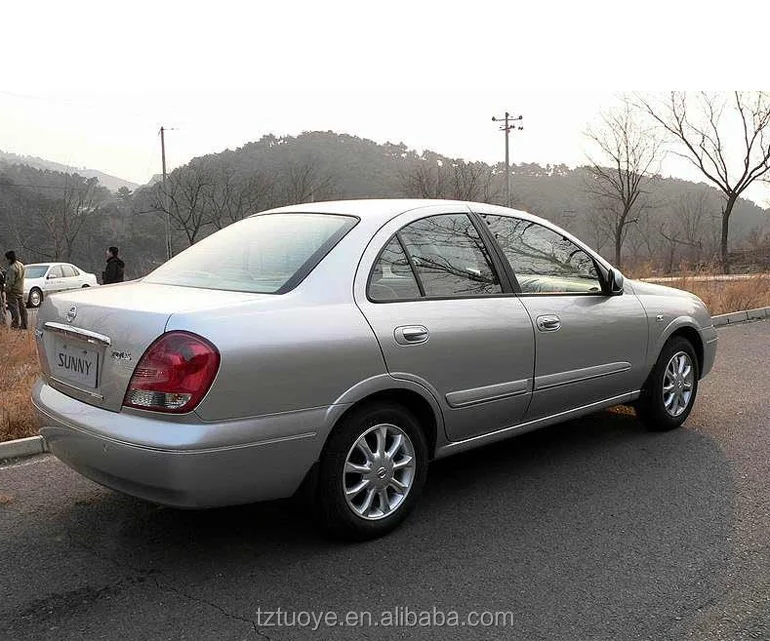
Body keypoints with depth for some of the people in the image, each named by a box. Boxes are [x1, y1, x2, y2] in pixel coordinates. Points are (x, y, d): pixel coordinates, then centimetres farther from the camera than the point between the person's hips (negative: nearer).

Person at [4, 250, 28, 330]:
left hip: (13, 291, -9)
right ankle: (24, 324, 14)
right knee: (22, 307, 10)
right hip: (21, 290, 9)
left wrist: (7, 290, -14)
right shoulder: (21, 265, 9)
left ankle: (15, 325, -3)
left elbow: (10, 281, -21)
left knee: (14, 308, -4)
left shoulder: (12, 268, -20)